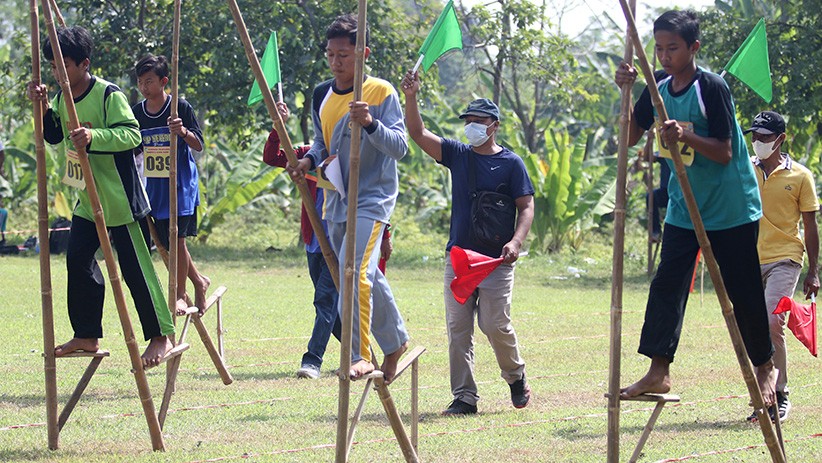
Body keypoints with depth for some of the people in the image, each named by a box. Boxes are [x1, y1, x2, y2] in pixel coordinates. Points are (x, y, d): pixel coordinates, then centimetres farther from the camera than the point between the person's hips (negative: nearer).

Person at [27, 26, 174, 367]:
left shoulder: (108, 95, -16)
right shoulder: (62, 97, 8)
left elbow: (131, 134, -23)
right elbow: (53, 136, 13)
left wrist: (94, 136, -39)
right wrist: (43, 108, -4)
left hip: (119, 199, -8)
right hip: (86, 200, 8)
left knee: (134, 268, -6)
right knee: (78, 260, 6)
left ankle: (162, 336, 2)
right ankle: (87, 336, 16)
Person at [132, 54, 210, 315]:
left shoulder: (181, 108, -9)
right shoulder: (137, 112, 4)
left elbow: (199, 145, -9)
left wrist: (184, 132, -28)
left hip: (180, 184, -5)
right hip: (153, 185, 5)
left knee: (177, 237, -9)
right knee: (166, 241, 6)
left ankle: (180, 294, 1)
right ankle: (199, 282, 25)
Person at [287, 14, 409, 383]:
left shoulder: (381, 93, -10)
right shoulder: (322, 96, 8)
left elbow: (399, 147, -16)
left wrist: (371, 124, -33)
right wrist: (309, 160, -1)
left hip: (372, 199, -7)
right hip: (336, 200, 7)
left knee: (355, 272, -22)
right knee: (367, 276, 15)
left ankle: (359, 354, -19)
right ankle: (395, 341, 32)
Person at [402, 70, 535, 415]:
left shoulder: (511, 163, 1)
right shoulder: (457, 155, 10)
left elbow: (526, 207, -2)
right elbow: (418, 134, 5)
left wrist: (516, 241, -19)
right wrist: (411, 98, -11)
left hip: (496, 259, -4)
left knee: (495, 325, -8)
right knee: (458, 329, 0)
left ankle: (515, 375, 19)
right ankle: (464, 397, 4)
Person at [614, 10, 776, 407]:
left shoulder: (712, 87, -16)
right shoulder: (658, 86, 3)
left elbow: (725, 152, -18)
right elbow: (630, 137, 4)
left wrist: (685, 136, -34)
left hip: (731, 210, -6)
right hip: (683, 207, 6)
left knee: (743, 292, 3)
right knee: (667, 284, -7)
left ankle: (764, 367, 20)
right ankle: (659, 371, -10)